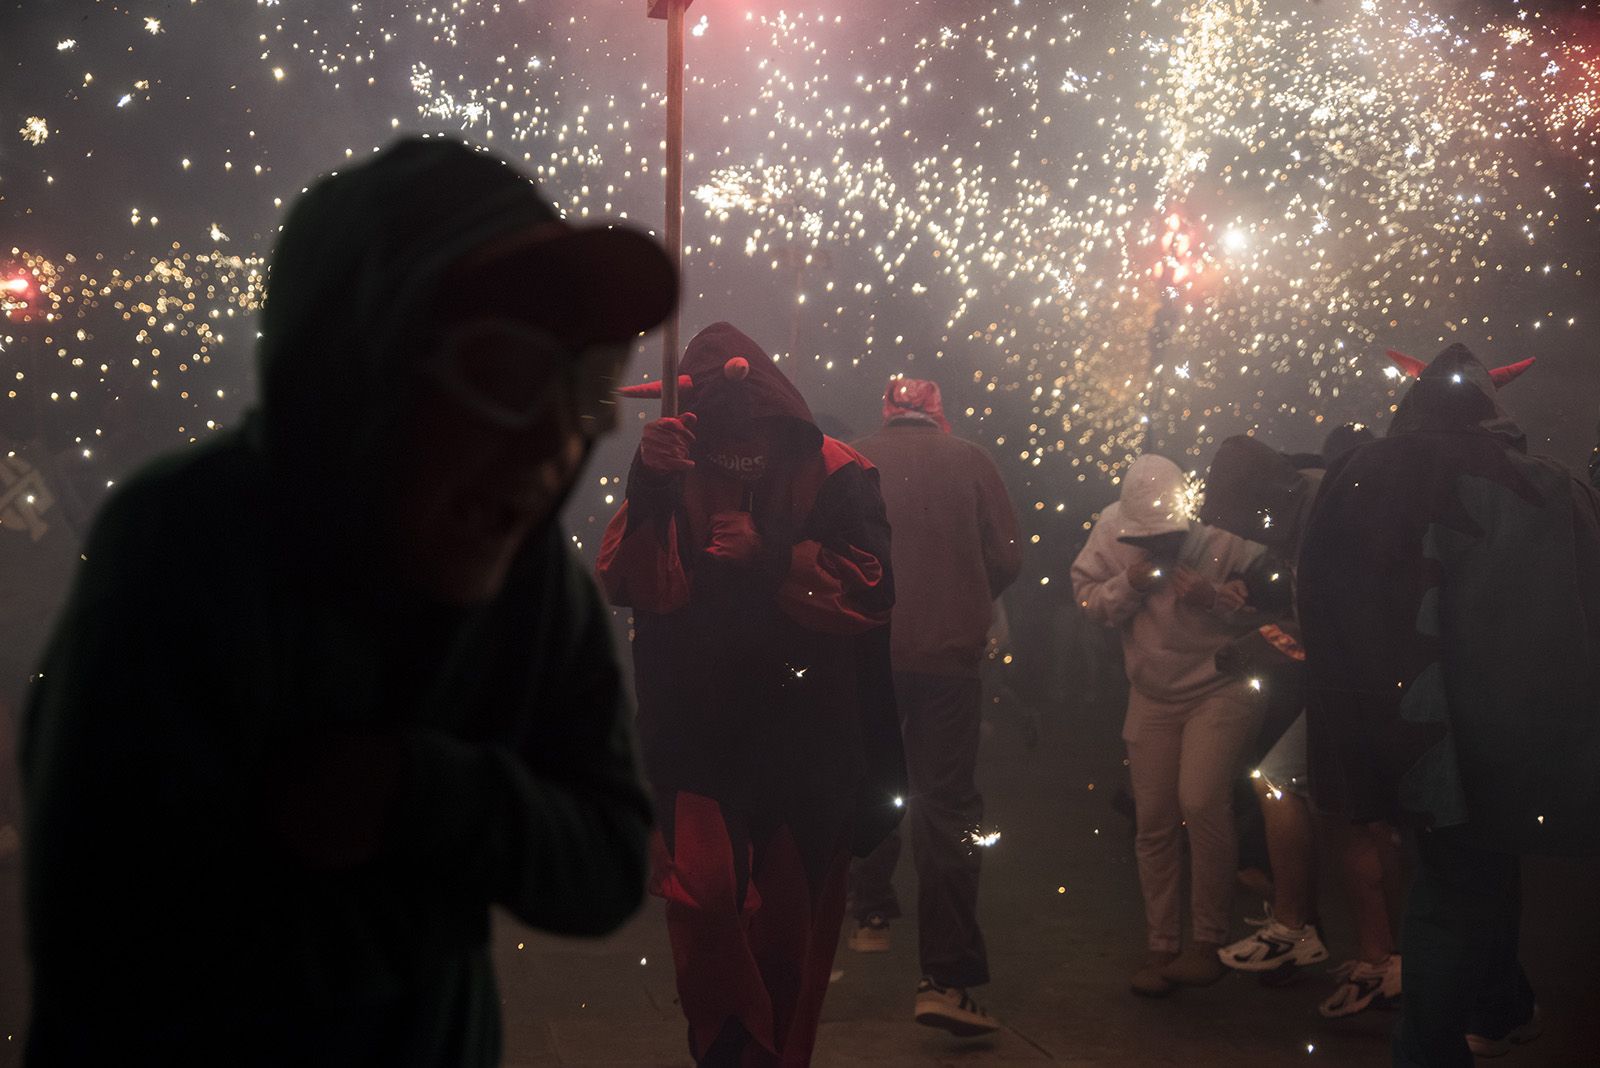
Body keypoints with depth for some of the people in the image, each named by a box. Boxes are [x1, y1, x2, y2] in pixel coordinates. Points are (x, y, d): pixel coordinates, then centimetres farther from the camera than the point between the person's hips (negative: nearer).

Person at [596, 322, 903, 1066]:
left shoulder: (832, 475, -2)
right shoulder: (674, 474, 1)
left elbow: (871, 589, -11)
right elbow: (625, 583, -11)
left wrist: (773, 559, -21)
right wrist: (645, 481, -25)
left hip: (806, 743, 0)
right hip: (699, 732, 0)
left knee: (791, 917, 8)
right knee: (703, 899, -15)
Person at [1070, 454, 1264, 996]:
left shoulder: (1224, 540, -16)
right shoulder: (1111, 530, -6)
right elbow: (1086, 597, 1)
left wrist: (1216, 599, -27)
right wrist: (1126, 586, -18)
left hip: (1220, 689, -4)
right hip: (1153, 697, 4)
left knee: (1201, 803, -21)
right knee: (1153, 822, 5)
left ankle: (1209, 940, -6)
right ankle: (1161, 946, 18)